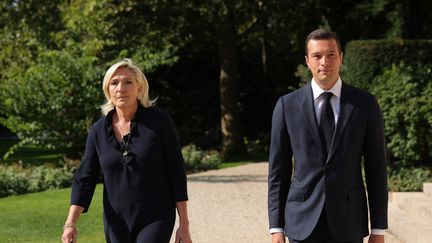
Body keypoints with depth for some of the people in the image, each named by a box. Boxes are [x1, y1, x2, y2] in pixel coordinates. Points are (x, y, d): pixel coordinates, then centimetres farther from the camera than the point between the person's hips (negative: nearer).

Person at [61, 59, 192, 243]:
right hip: (117, 224, 4)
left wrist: (184, 225, -8)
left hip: (155, 221, -4)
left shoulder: (159, 120, -9)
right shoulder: (98, 130, 1)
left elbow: (176, 172, -7)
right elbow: (85, 179, -1)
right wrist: (70, 223, -14)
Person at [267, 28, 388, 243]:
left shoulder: (365, 104, 2)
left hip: (348, 225, 0)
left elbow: (376, 168, 3)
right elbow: (278, 171, 4)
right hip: (303, 224, 0)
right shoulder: (287, 105, 2)